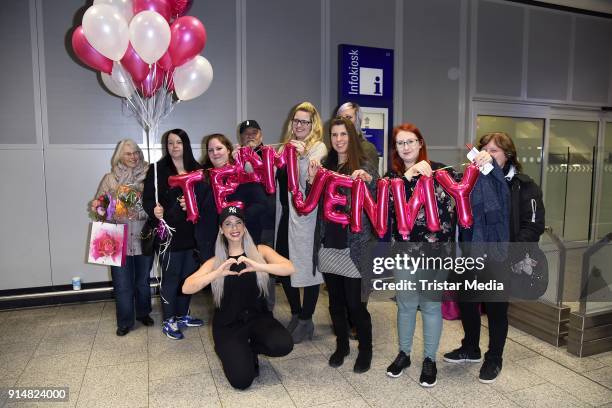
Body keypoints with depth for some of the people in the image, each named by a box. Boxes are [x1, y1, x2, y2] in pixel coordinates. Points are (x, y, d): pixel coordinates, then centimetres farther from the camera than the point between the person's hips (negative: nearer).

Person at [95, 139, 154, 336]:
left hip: (144, 237, 1)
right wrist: (121, 214, -16)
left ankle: (143, 313, 37)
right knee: (122, 284, 5)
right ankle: (125, 322, 22)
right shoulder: (109, 178, 1)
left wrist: (140, 214, -18)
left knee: (143, 280, 16)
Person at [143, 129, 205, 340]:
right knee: (171, 277, 3)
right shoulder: (158, 170, -4)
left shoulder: (196, 170, 8)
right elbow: (147, 198, -7)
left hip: (191, 232, 5)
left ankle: (183, 315, 30)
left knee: (188, 275, 14)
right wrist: (154, 210, -26)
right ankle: (169, 321, 18)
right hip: (169, 233, -4)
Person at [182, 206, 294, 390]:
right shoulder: (215, 261, 1)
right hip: (227, 324, -1)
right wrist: (218, 273, -28)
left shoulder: (260, 251, 0)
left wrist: (257, 266, -31)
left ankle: (250, 348, 7)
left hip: (258, 317, 1)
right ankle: (233, 352, 17)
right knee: (241, 380, -18)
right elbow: (186, 288, -12)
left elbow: (289, 268, -16)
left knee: (283, 345, -27)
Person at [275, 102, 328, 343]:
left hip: (305, 217, -6)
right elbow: (275, 177, 17)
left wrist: (302, 157, -31)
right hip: (285, 215, 7)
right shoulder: (286, 146, 16)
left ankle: (306, 321, 20)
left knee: (307, 268, 3)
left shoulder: (318, 148, -3)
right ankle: (296, 314, 31)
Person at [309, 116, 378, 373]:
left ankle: (365, 350, 24)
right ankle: (341, 345, 34)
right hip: (328, 245, 5)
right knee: (335, 302, 15)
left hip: (353, 247, -4)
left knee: (356, 303, 2)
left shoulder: (363, 166, -4)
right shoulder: (325, 166, 10)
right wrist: (311, 180, -6)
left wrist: (368, 179, -32)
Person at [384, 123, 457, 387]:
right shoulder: (392, 176, 4)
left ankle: (429, 359, 27)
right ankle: (404, 354, 33)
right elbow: (388, 202, -16)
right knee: (406, 303, 14)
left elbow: (451, 209, -4)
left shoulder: (439, 171, -2)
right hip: (404, 249, 2)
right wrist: (408, 174, -26)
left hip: (435, 249, -2)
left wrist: (446, 246, -11)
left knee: (431, 304, 9)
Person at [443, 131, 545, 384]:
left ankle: (494, 359, 32)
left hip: (500, 261, -4)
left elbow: (533, 226, -9)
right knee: (466, 302, 14)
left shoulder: (524, 186, -4)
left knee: (496, 310, 10)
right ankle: (471, 349, 38)